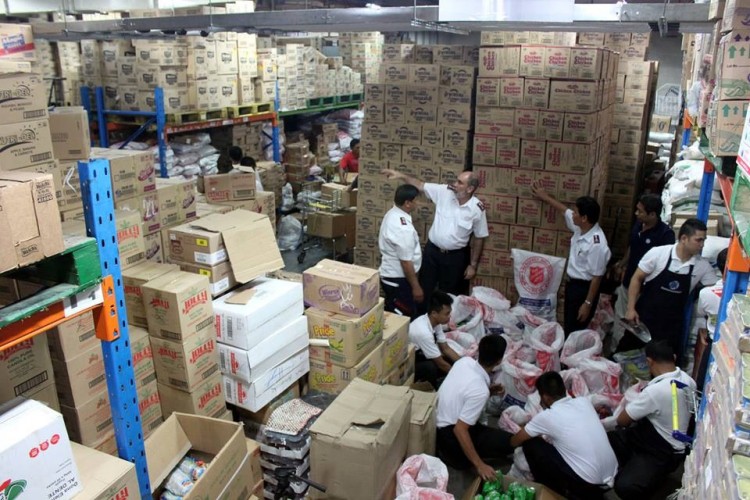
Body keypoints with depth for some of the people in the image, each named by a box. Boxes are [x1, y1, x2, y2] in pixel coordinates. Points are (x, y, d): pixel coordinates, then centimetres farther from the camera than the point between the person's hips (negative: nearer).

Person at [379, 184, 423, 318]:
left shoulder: (392, 214, 2)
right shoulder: (403, 228, -29)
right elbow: (406, 261, -25)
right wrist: (416, 287, -17)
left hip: (389, 275, 10)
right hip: (398, 279, -10)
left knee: (392, 316, 22)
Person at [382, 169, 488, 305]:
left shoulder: (477, 209, -15)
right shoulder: (444, 192, -10)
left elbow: (479, 238, -6)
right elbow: (420, 185, -3)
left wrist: (473, 265, -4)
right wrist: (401, 176, -17)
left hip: (455, 256, -2)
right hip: (432, 250, 3)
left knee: (450, 295, 13)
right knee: (424, 289, 14)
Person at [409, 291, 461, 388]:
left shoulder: (435, 322, -9)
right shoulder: (423, 332, -35)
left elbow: (445, 348, 2)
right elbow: (440, 363, -26)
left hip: (417, 355, 9)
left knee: (452, 362, -1)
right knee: (431, 367, -34)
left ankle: (423, 380, 8)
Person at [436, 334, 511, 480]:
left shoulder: (465, 361, -8)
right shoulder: (480, 391, -30)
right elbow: (459, 430, -30)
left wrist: (489, 390, 5)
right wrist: (479, 465, -26)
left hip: (436, 419, 8)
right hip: (449, 434, -8)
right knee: (509, 442, -6)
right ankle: (454, 454, -1)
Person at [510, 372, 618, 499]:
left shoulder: (546, 416, -8)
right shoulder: (584, 401, 6)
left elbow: (514, 442, 5)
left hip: (586, 484, -6)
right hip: (610, 478, 7)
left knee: (530, 444, 5)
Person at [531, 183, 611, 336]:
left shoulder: (597, 244, -30)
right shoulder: (581, 228, -5)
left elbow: (597, 277, -25)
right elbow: (565, 210, 15)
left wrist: (588, 303, -21)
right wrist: (545, 197, 26)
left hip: (584, 289, -9)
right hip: (572, 284, 9)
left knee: (575, 330, 4)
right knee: (568, 326, 23)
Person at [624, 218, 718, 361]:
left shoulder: (703, 265, -6)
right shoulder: (658, 253, -14)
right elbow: (637, 279, -8)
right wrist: (631, 308, -11)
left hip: (673, 324, 2)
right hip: (644, 315, -2)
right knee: (627, 352, 12)